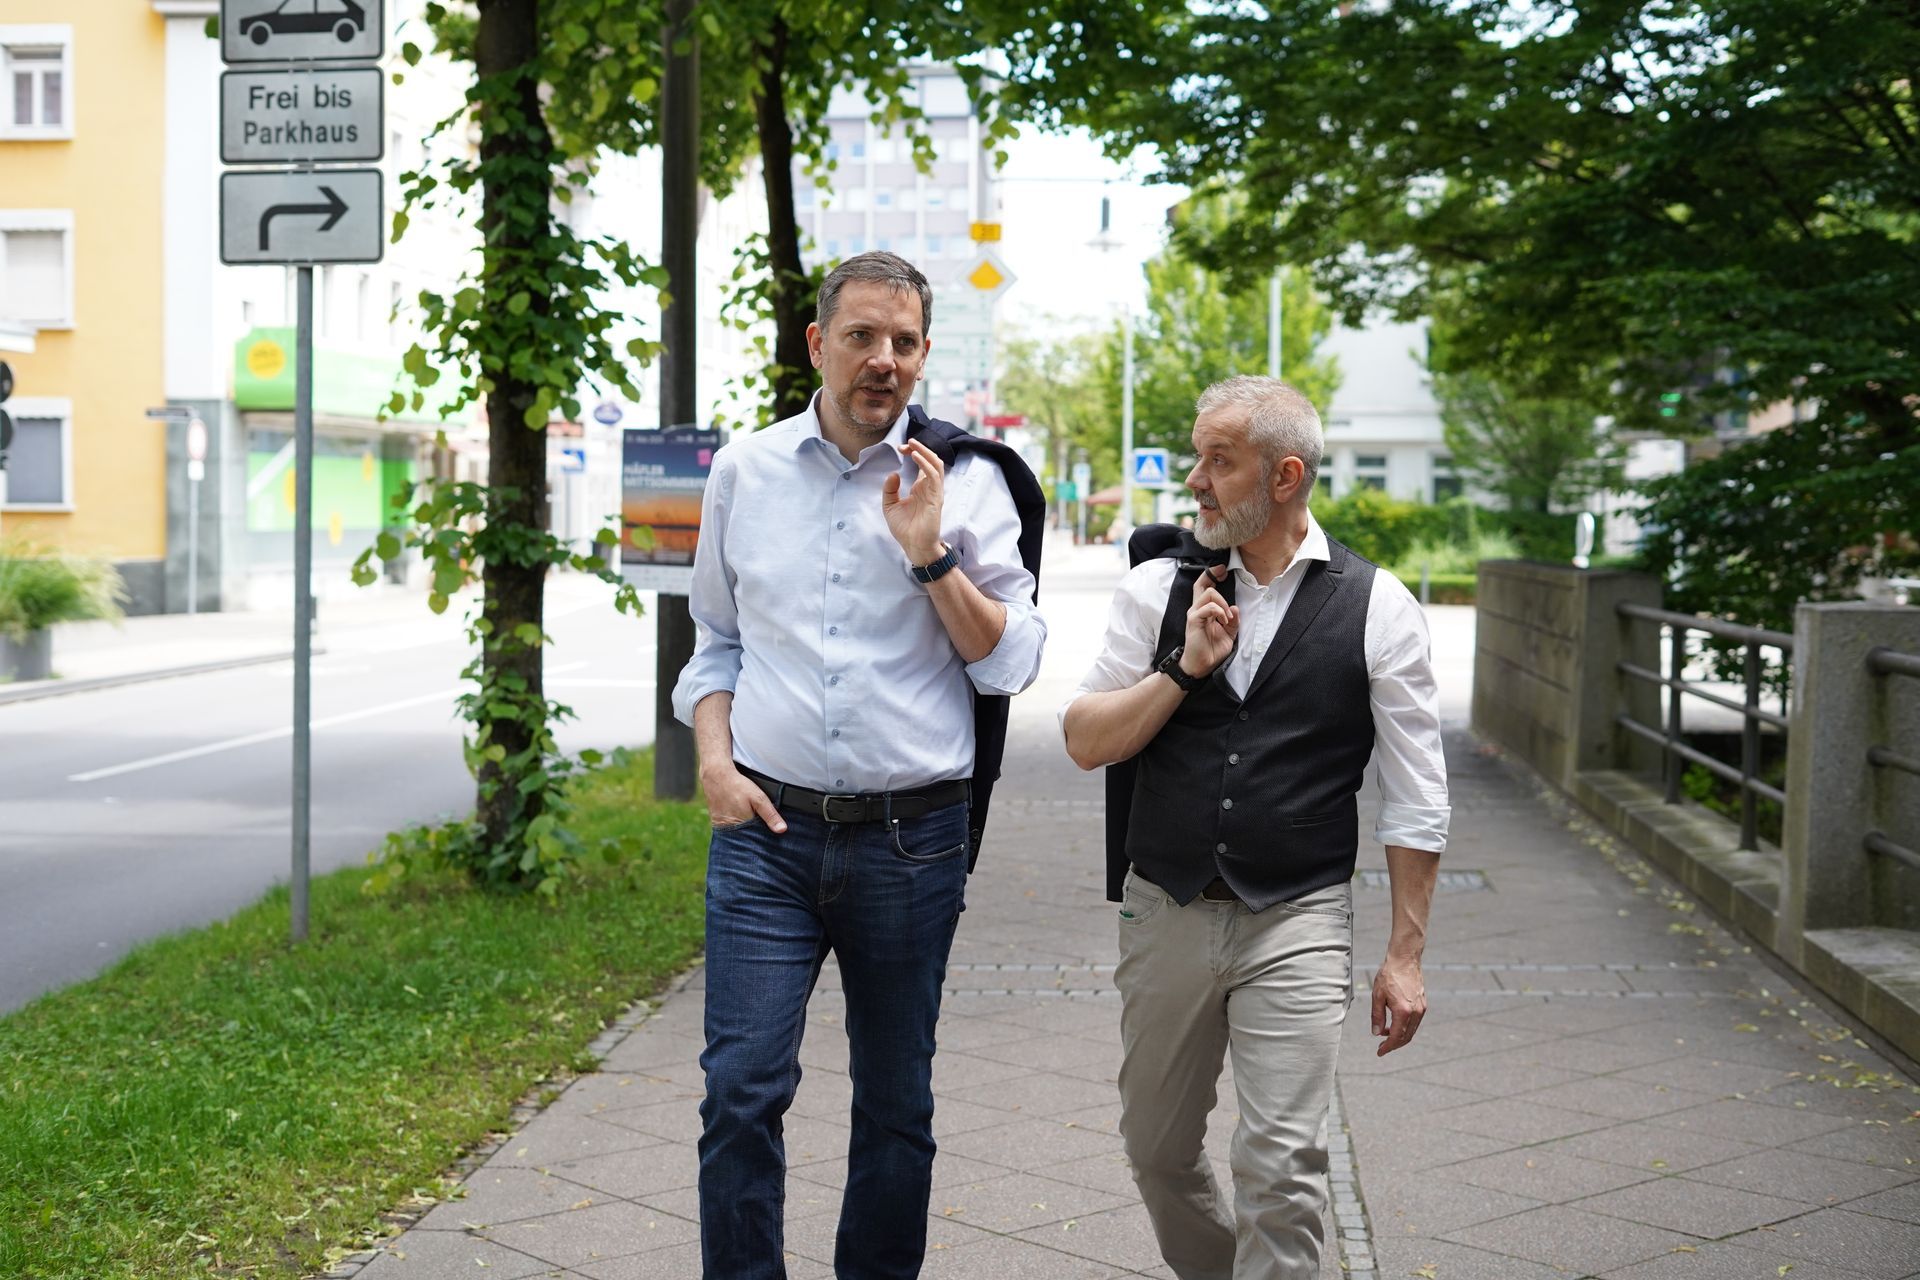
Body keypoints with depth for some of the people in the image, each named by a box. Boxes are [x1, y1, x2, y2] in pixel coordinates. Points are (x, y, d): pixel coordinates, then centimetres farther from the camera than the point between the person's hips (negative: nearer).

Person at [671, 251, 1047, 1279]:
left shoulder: (965, 483, 1)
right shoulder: (743, 471, 8)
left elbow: (1010, 663, -2)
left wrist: (929, 552, -13)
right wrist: (713, 759, 2)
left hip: (911, 837, 0)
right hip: (767, 825, 1)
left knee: (895, 1105, 10)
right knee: (742, 1089, -8)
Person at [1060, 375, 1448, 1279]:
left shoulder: (1376, 609, -3)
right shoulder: (1157, 590, 4)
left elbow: (1415, 802, -1)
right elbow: (1086, 742, 0)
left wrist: (1404, 955, -3)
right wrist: (1185, 666, -13)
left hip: (1297, 923, -3)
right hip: (1164, 913, 3)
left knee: (1282, 1167, -8)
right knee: (1156, 1148, 15)